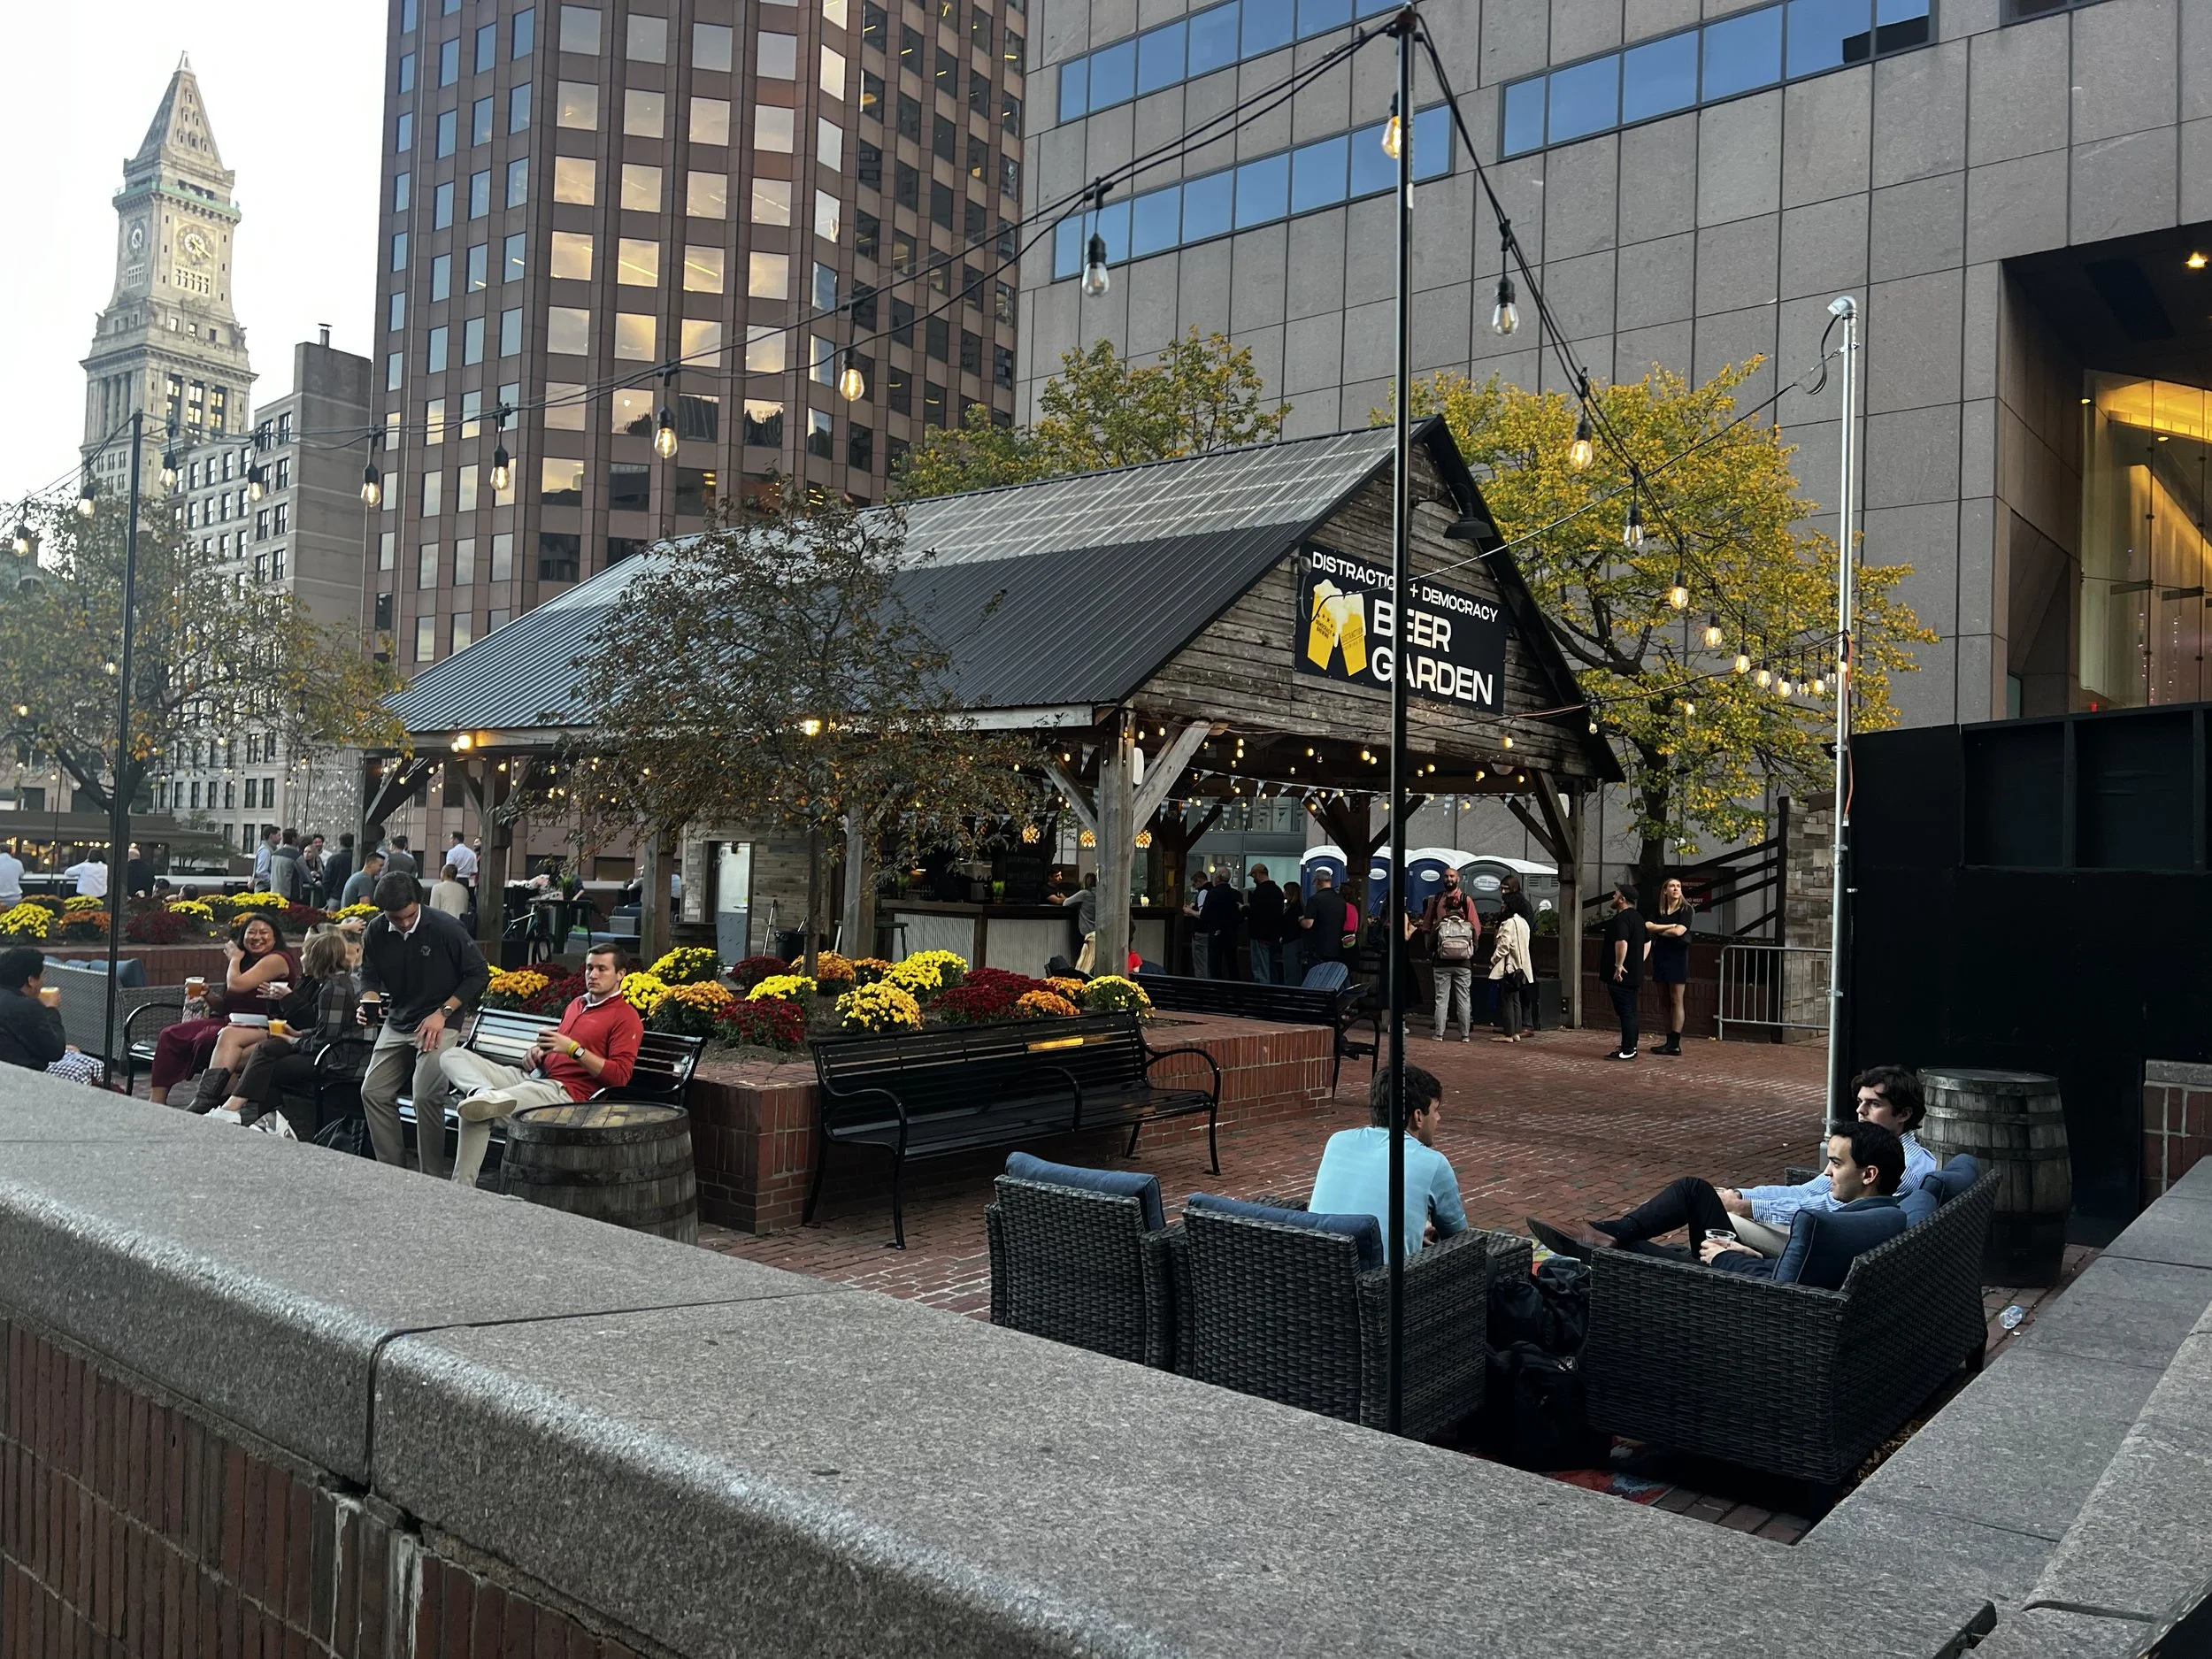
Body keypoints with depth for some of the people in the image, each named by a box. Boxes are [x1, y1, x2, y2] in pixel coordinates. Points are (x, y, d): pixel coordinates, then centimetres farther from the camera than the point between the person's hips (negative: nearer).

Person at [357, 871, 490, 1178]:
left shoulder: (445, 928, -16)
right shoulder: (376, 932, -3)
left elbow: (479, 974, -9)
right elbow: (370, 977, 11)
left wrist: (442, 1013, -13)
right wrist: (368, 1003, -12)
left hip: (439, 1024, -6)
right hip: (397, 1023, 6)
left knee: (427, 1096, -18)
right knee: (373, 1092, 2)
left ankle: (433, 1180, -8)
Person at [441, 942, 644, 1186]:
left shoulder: (626, 1017, -2)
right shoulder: (577, 1004, 25)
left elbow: (619, 1076, -12)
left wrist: (574, 1049, -19)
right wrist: (538, 1051, 12)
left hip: (565, 1090, -9)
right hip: (531, 1076, 9)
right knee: (453, 1056, -14)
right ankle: (486, 1093, -39)